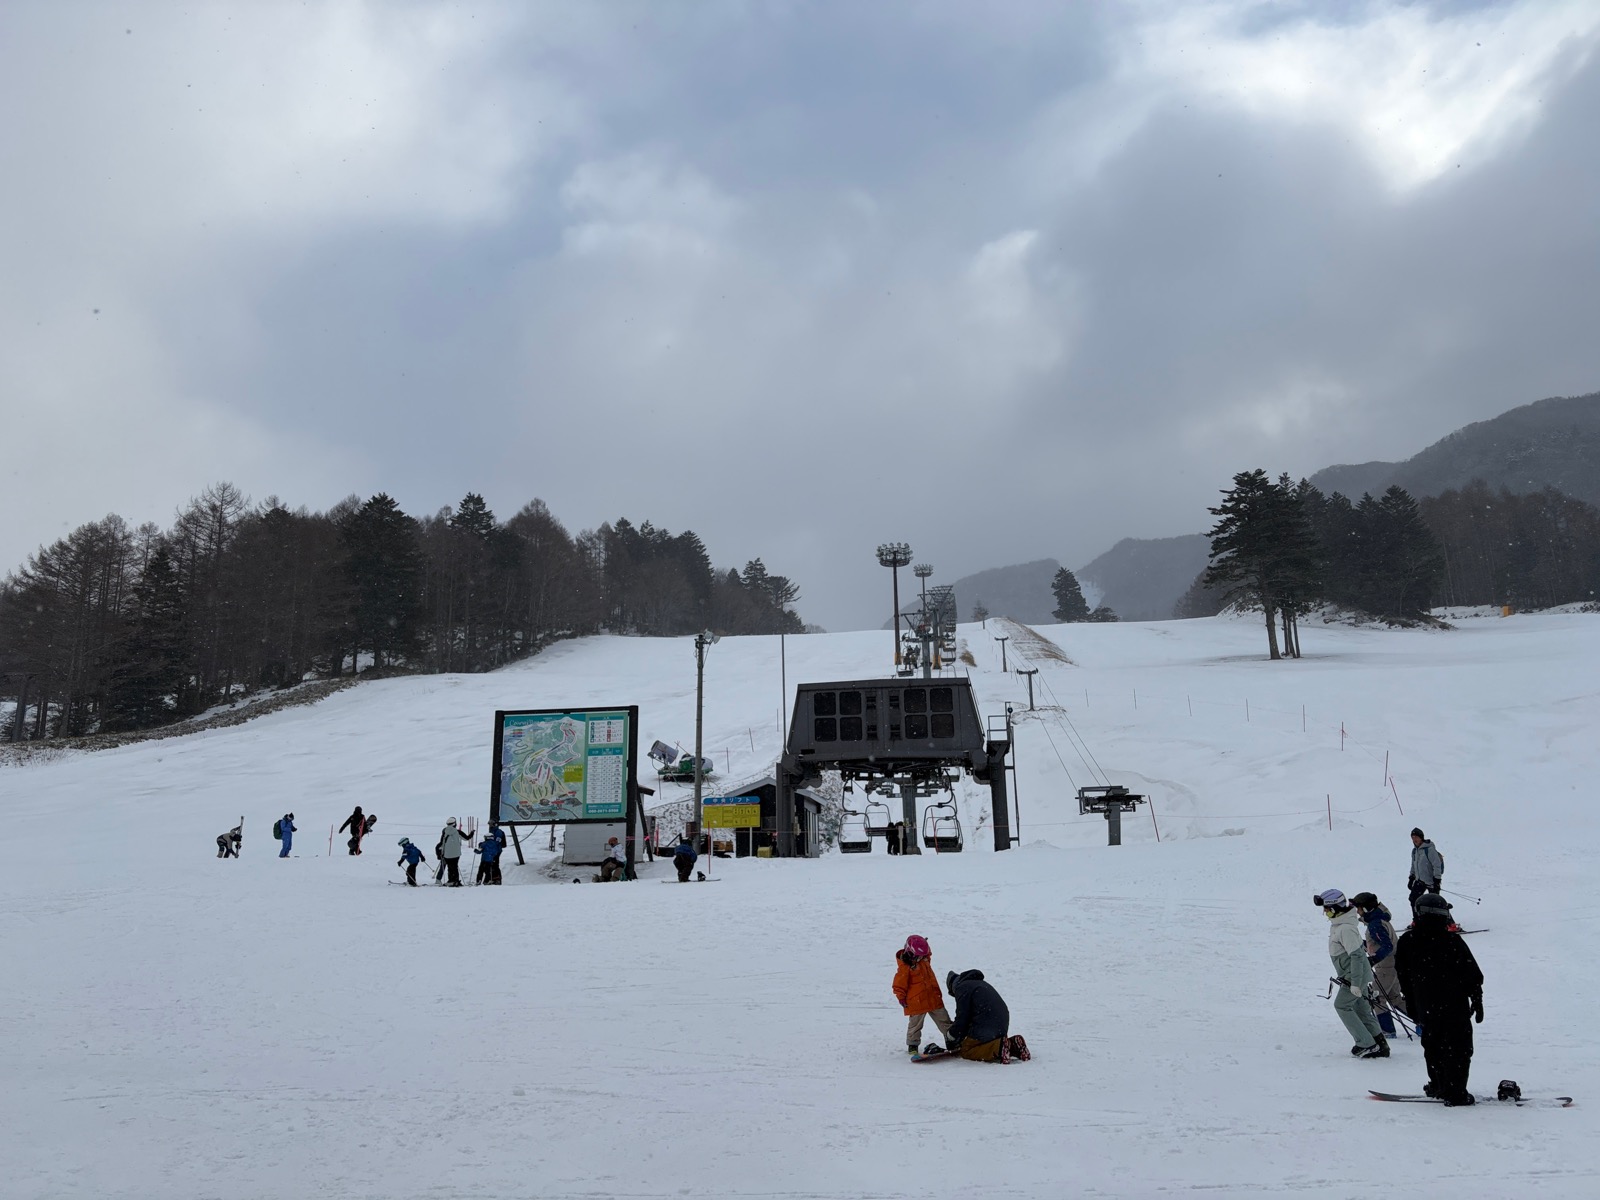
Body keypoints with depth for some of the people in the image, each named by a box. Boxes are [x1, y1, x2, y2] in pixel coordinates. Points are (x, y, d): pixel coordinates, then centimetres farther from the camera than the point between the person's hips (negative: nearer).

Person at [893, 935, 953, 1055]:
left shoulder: (925, 960, 5)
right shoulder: (904, 966, -16)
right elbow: (899, 984, -12)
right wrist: (901, 998, -11)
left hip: (933, 999, 6)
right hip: (916, 1002, -6)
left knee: (944, 1020, 11)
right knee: (915, 1024, 4)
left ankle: (951, 1040, 21)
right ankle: (913, 1045, 19)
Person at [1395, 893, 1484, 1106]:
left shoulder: (1406, 942, -2)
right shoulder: (1452, 941, -16)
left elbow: (1403, 977, 7)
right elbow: (1472, 975, -8)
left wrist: (1411, 1005, 18)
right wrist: (1477, 1000, 5)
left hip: (1425, 1007, 4)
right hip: (1455, 1006, -4)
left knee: (1433, 1046, 19)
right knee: (1458, 1048, 5)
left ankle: (1438, 1085, 25)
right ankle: (1455, 1093, 6)